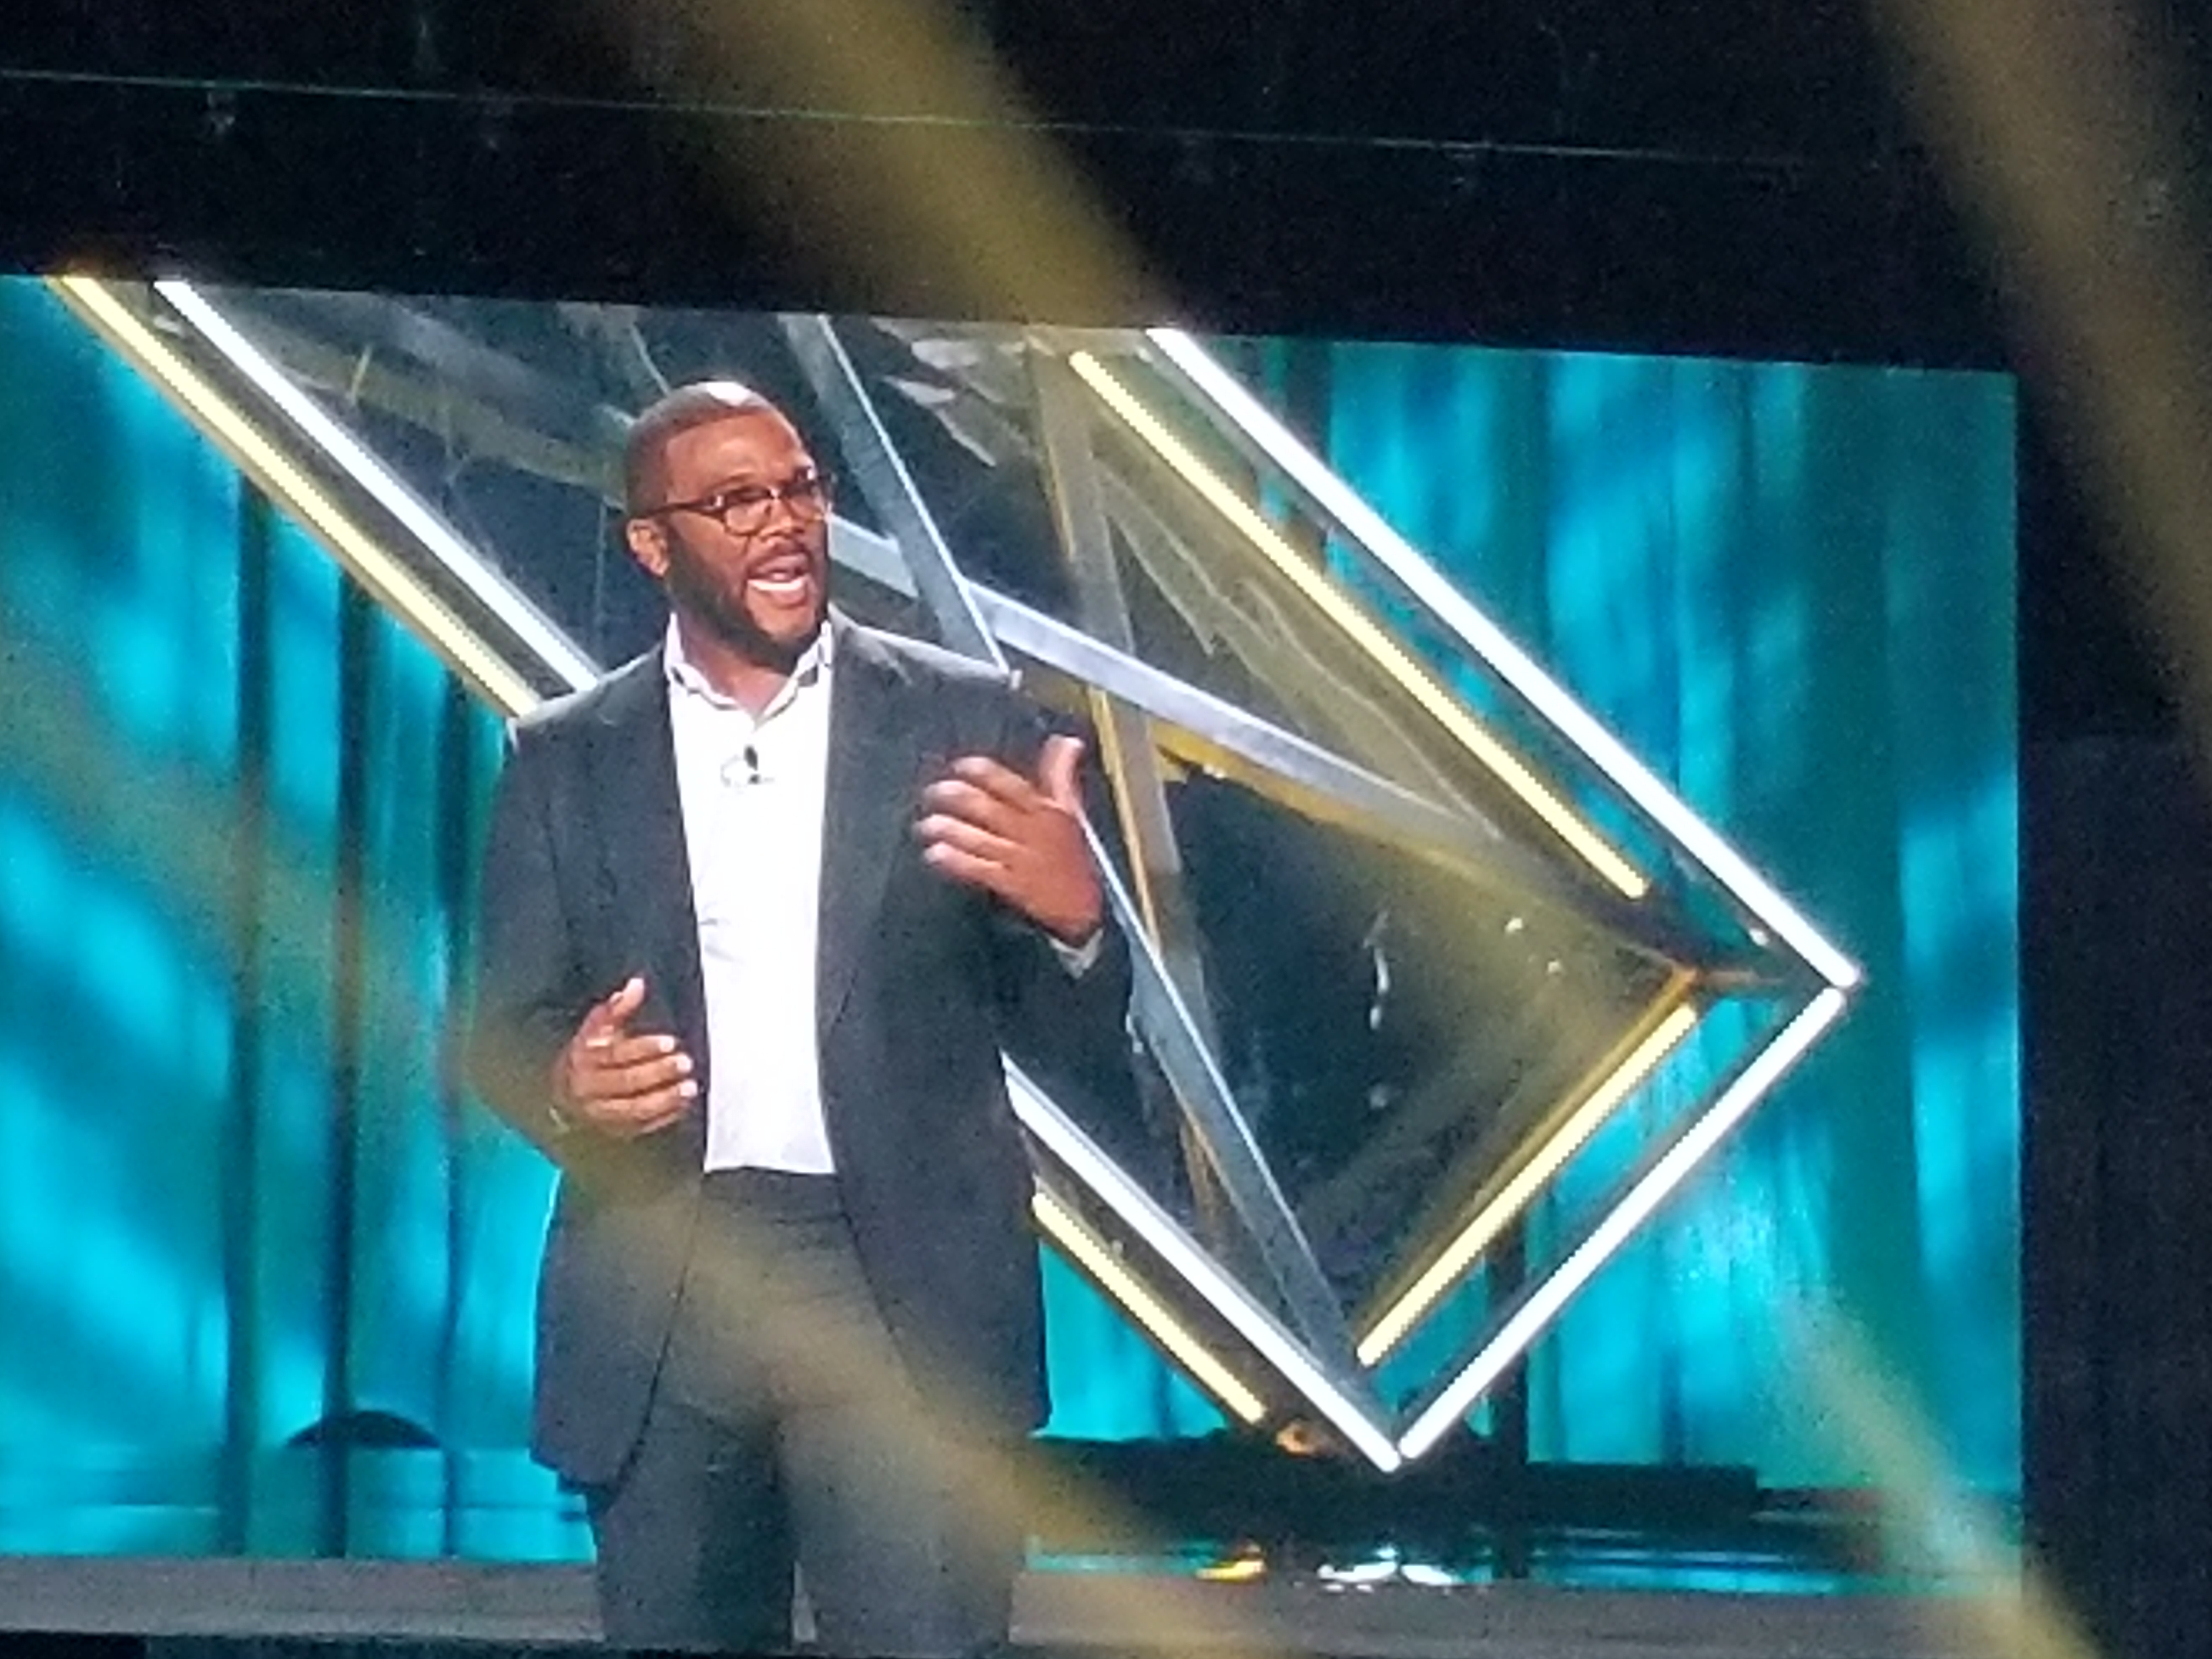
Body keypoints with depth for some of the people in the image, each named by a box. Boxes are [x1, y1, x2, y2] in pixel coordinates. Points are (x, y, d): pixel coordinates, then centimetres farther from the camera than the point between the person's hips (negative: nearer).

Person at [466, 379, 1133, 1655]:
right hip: (656, 1308, 2)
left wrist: (1074, 917, -19)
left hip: (906, 1294, -2)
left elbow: (1075, 1044, 4)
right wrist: (566, 1083, -15)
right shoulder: (566, 760, 8)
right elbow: (507, 1031, 9)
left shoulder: (965, 722, 4)